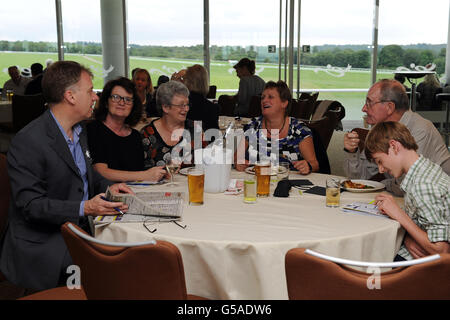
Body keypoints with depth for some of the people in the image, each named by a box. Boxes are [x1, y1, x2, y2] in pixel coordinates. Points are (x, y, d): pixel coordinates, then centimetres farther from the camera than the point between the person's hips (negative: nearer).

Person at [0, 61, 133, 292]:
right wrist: (84, 209, -29)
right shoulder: (28, 142, -17)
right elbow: (30, 205, -20)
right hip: (43, 243, -8)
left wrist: (107, 186, 4)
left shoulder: (79, 130, 11)